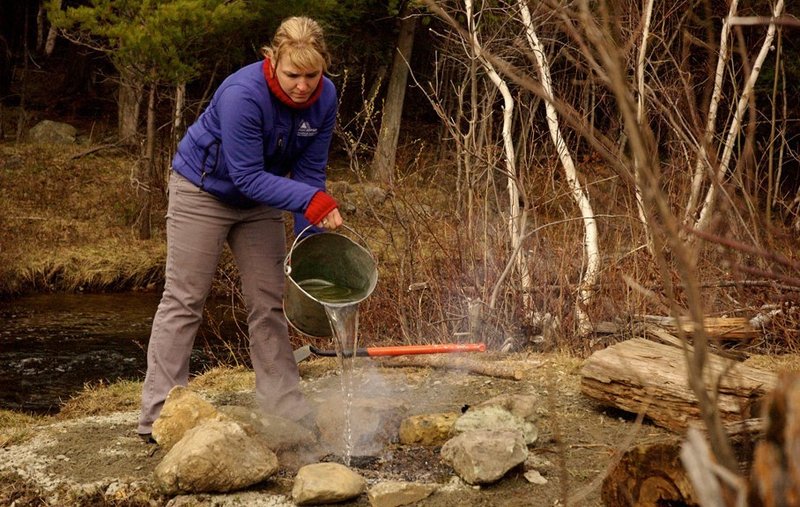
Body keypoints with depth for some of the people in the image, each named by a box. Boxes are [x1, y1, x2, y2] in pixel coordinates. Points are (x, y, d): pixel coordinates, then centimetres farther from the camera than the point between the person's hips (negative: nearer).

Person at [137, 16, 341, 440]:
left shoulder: (324, 98, -15)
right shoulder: (243, 94, -33)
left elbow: (310, 170, -8)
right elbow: (247, 175, -33)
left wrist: (311, 239, -13)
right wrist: (311, 199, -42)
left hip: (259, 201, 6)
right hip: (203, 191, -5)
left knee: (268, 304, 5)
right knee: (183, 302, -4)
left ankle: (286, 409, 11)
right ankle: (159, 417, -1)